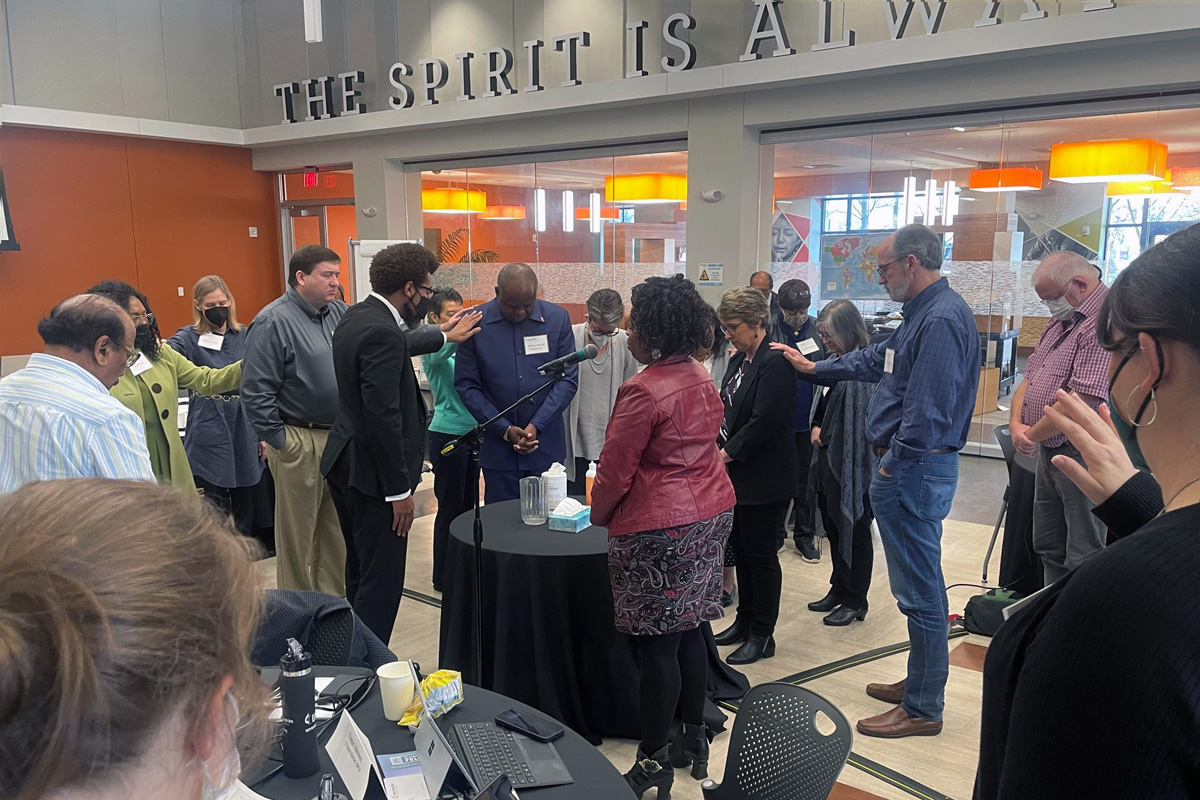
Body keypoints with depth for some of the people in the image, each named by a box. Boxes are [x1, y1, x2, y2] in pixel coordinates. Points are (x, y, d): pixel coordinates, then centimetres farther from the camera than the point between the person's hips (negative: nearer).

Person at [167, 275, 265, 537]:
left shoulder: (244, 336, 6)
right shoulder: (190, 338, -5)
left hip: (244, 429, 4)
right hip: (209, 434, -4)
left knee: (244, 506, 14)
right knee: (214, 512, 1)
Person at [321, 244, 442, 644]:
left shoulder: (356, 317, 8)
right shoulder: (382, 333, -23)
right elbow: (383, 417, -25)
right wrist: (399, 490, -21)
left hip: (346, 462, 11)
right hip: (372, 474, -11)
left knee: (361, 575, 22)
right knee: (381, 581, -1)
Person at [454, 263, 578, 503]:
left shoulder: (557, 319, -3)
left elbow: (568, 379, -1)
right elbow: (466, 385, -2)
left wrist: (536, 425, -11)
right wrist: (505, 430, -10)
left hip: (547, 446, 1)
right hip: (498, 449, 0)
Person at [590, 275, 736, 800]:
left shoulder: (643, 391, -19)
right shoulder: (702, 379, 8)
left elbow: (614, 470, -13)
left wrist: (599, 516, 4)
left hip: (659, 527, -9)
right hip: (711, 515, 9)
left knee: (657, 644, 0)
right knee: (689, 632, 17)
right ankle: (694, 738, 29)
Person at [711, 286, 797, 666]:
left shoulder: (775, 362, -16)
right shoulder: (739, 360, 11)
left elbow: (764, 421, -22)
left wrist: (727, 453, -16)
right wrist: (715, 447, 0)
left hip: (764, 478, -9)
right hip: (737, 474, 9)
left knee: (760, 554, 2)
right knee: (741, 549, 17)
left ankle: (762, 635, 16)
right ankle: (745, 621, 31)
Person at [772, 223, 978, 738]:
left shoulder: (942, 319, -19)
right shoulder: (922, 314, 15)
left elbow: (928, 409, -25)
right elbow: (875, 361, 28)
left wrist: (893, 465, -18)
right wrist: (812, 367, 30)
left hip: (915, 469, -11)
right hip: (909, 468, 11)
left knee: (919, 589, -1)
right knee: (917, 584, 19)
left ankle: (923, 708, 11)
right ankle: (919, 683, 32)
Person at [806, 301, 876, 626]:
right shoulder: (837, 361, 8)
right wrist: (817, 425, 2)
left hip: (855, 462, -8)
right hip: (830, 458, 8)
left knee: (854, 530, 6)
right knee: (833, 527, 18)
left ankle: (855, 601, 20)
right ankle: (839, 589, 34)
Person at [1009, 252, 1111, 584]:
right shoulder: (1060, 321, 15)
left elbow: (1081, 402, -25)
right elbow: (1030, 377, 18)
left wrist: (1032, 435, -12)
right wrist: (1016, 422, -1)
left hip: (1082, 454, -10)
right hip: (1049, 451, 10)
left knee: (1083, 557, -1)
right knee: (1047, 546, 19)